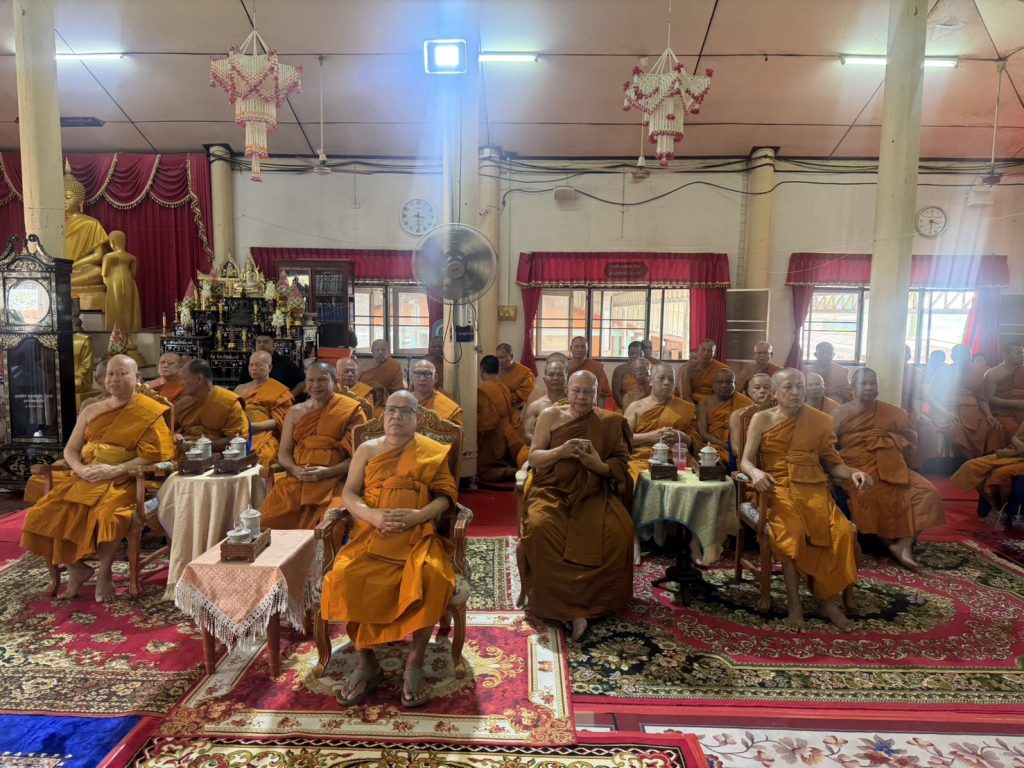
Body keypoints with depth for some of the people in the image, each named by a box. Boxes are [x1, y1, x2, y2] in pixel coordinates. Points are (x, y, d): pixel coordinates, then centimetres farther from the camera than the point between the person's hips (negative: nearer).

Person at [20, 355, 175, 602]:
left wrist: (115, 470, -20)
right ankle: (76, 568, 5)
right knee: (47, 513, -16)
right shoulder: (91, 410, 15)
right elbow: (70, 449, 13)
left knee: (105, 514, -33)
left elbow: (152, 455, -11)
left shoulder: (149, 413, -2)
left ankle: (105, 573, -8)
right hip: (84, 478, 6)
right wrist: (81, 470, -8)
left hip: (122, 481, -5)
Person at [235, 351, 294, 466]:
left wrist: (253, 426, -12)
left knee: (263, 455, -36)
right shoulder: (240, 388, 26)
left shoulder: (279, 391, 8)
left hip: (263, 434, -4)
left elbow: (279, 421, 0)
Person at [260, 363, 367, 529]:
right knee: (268, 521, -17)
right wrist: (296, 470, -8)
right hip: (296, 480, 4)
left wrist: (327, 472, -14)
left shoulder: (351, 411, 2)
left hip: (333, 481, -4)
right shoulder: (295, 412, 16)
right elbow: (283, 453, 14)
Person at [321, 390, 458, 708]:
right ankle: (366, 662, -9)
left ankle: (414, 664, -15)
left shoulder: (433, 451, 10)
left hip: (418, 535, -1)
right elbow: (348, 493, 8)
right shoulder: (367, 449, 15)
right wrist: (372, 515, -12)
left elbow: (445, 496, 3)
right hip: (372, 534, 2)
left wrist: (417, 515, -15)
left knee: (431, 577, -33)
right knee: (345, 576, -28)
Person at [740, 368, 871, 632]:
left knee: (842, 531, -25)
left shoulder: (820, 420, 14)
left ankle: (828, 599, -10)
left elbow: (832, 464, 14)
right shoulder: (762, 419, 6)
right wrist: (755, 473, -24)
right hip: (779, 488, -3)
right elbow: (745, 462, -1)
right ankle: (794, 604, -22)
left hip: (814, 488, 3)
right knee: (791, 532, -33)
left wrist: (853, 472, -7)